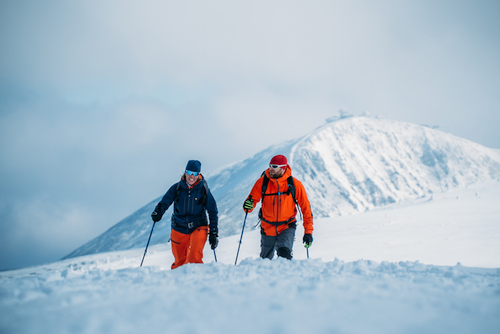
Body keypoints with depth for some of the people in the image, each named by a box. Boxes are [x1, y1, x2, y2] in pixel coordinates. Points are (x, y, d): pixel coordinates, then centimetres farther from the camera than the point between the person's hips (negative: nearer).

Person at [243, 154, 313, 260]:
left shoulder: (295, 184, -14)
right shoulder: (263, 182, -11)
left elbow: (306, 208, -9)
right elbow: (252, 199, -7)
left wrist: (308, 232, -13)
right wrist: (248, 206, -32)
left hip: (287, 226, -2)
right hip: (268, 227, 2)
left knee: (284, 253, -28)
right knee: (266, 260, 19)